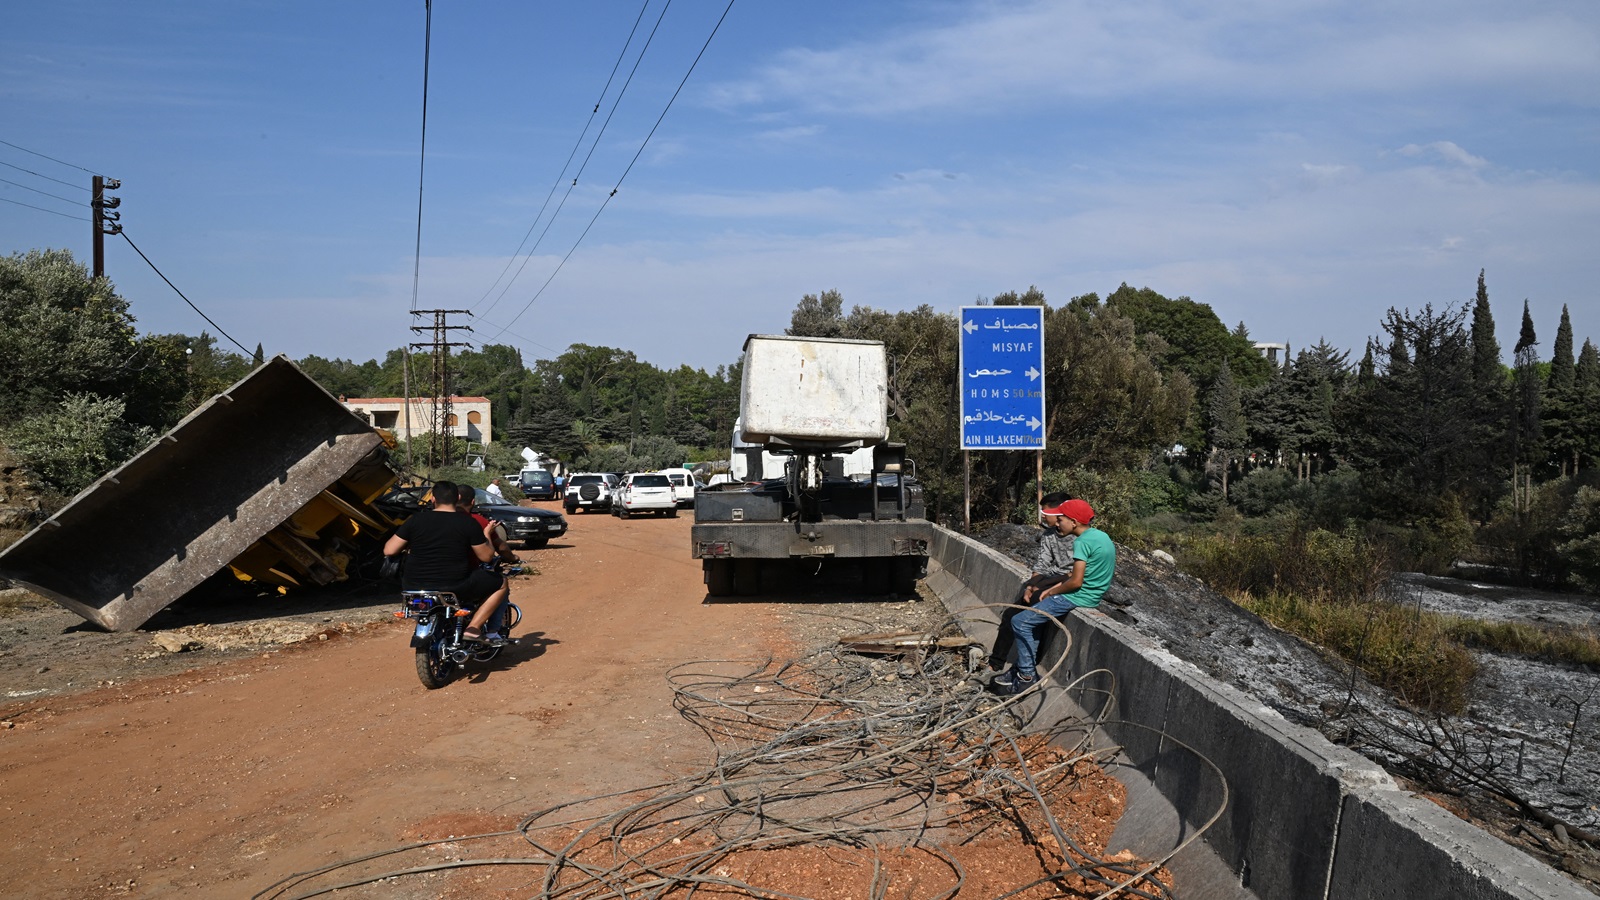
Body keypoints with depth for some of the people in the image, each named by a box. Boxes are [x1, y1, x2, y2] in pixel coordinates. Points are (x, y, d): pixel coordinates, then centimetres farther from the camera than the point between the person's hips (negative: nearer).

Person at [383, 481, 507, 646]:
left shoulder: (416, 520, 0)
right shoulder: (468, 523, -6)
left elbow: (389, 550, 1)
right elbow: (486, 556, -1)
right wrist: (486, 534, 18)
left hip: (414, 588, 4)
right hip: (455, 588, -3)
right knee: (501, 583, 15)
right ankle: (473, 628, 2)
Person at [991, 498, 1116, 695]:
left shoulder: (1082, 542, -20)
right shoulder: (1101, 535, 9)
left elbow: (1076, 582, -23)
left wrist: (1052, 592, -5)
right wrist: (1054, 588, 7)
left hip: (1078, 597, -10)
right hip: (1092, 594, 10)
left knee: (1020, 622, -5)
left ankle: (1027, 676, 1)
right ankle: (1025, 666, 20)